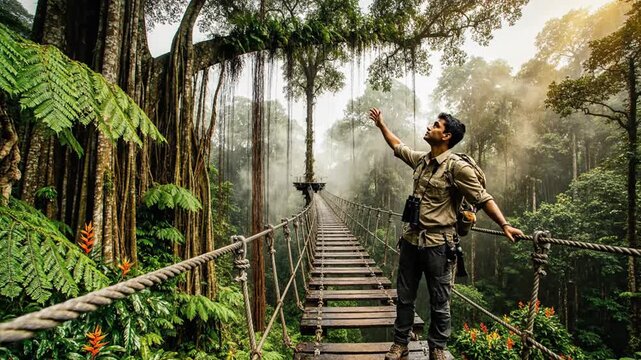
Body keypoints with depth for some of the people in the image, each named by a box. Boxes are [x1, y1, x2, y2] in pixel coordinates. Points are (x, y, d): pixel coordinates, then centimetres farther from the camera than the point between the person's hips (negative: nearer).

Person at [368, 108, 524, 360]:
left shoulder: (457, 166, -12)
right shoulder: (421, 159, 7)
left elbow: (482, 198, -14)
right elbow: (398, 147, 24)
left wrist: (504, 225, -24)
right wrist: (381, 125, 31)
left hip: (438, 243, -6)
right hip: (411, 239, 6)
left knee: (439, 302, 10)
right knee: (405, 297, 15)